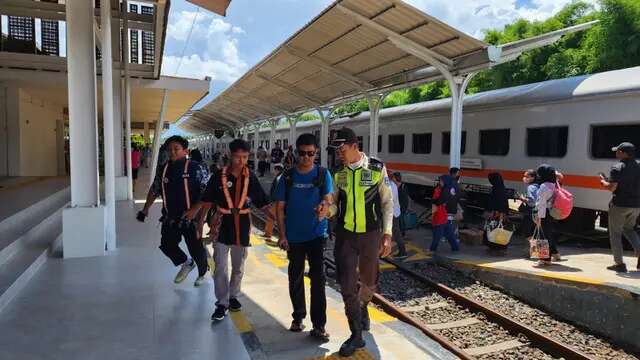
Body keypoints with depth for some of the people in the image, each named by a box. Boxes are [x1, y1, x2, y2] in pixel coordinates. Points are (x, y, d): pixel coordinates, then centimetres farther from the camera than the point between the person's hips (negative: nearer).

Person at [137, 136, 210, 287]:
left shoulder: (194, 168, -11)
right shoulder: (163, 169, 5)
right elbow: (154, 190, 16)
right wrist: (145, 209, 17)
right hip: (170, 218, 5)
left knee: (196, 249, 5)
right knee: (167, 245, 9)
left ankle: (202, 273, 34)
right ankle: (187, 263, 37)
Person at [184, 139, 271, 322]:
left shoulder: (251, 177, -3)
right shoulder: (219, 176, -7)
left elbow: (263, 202, -2)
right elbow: (207, 201, 1)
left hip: (242, 226, 2)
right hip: (222, 225, -2)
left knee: (238, 267, 16)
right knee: (220, 267, -2)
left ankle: (233, 296, 35)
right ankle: (222, 303, 9)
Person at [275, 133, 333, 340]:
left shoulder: (323, 174, -2)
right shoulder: (287, 177, 0)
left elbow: (328, 200, -12)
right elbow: (280, 207, 2)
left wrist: (324, 208, -36)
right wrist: (282, 235, -5)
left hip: (317, 234, -2)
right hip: (294, 236, 2)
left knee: (318, 278, -4)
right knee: (295, 278, 13)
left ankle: (319, 325, 4)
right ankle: (298, 317, 30)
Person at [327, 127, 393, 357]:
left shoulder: (377, 169, -8)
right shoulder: (339, 173, 1)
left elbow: (387, 202, -3)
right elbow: (335, 203, 5)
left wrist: (387, 234, -8)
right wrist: (327, 211, -19)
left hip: (370, 234, -1)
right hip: (345, 234, 2)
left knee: (369, 281, 15)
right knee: (347, 286, 0)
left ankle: (362, 308, 49)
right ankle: (356, 335, 15)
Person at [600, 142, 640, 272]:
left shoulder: (617, 168, -13)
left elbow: (611, 187, -19)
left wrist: (603, 181, -1)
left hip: (620, 204, -6)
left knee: (615, 233, 6)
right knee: (629, 229, 26)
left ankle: (619, 263, 7)